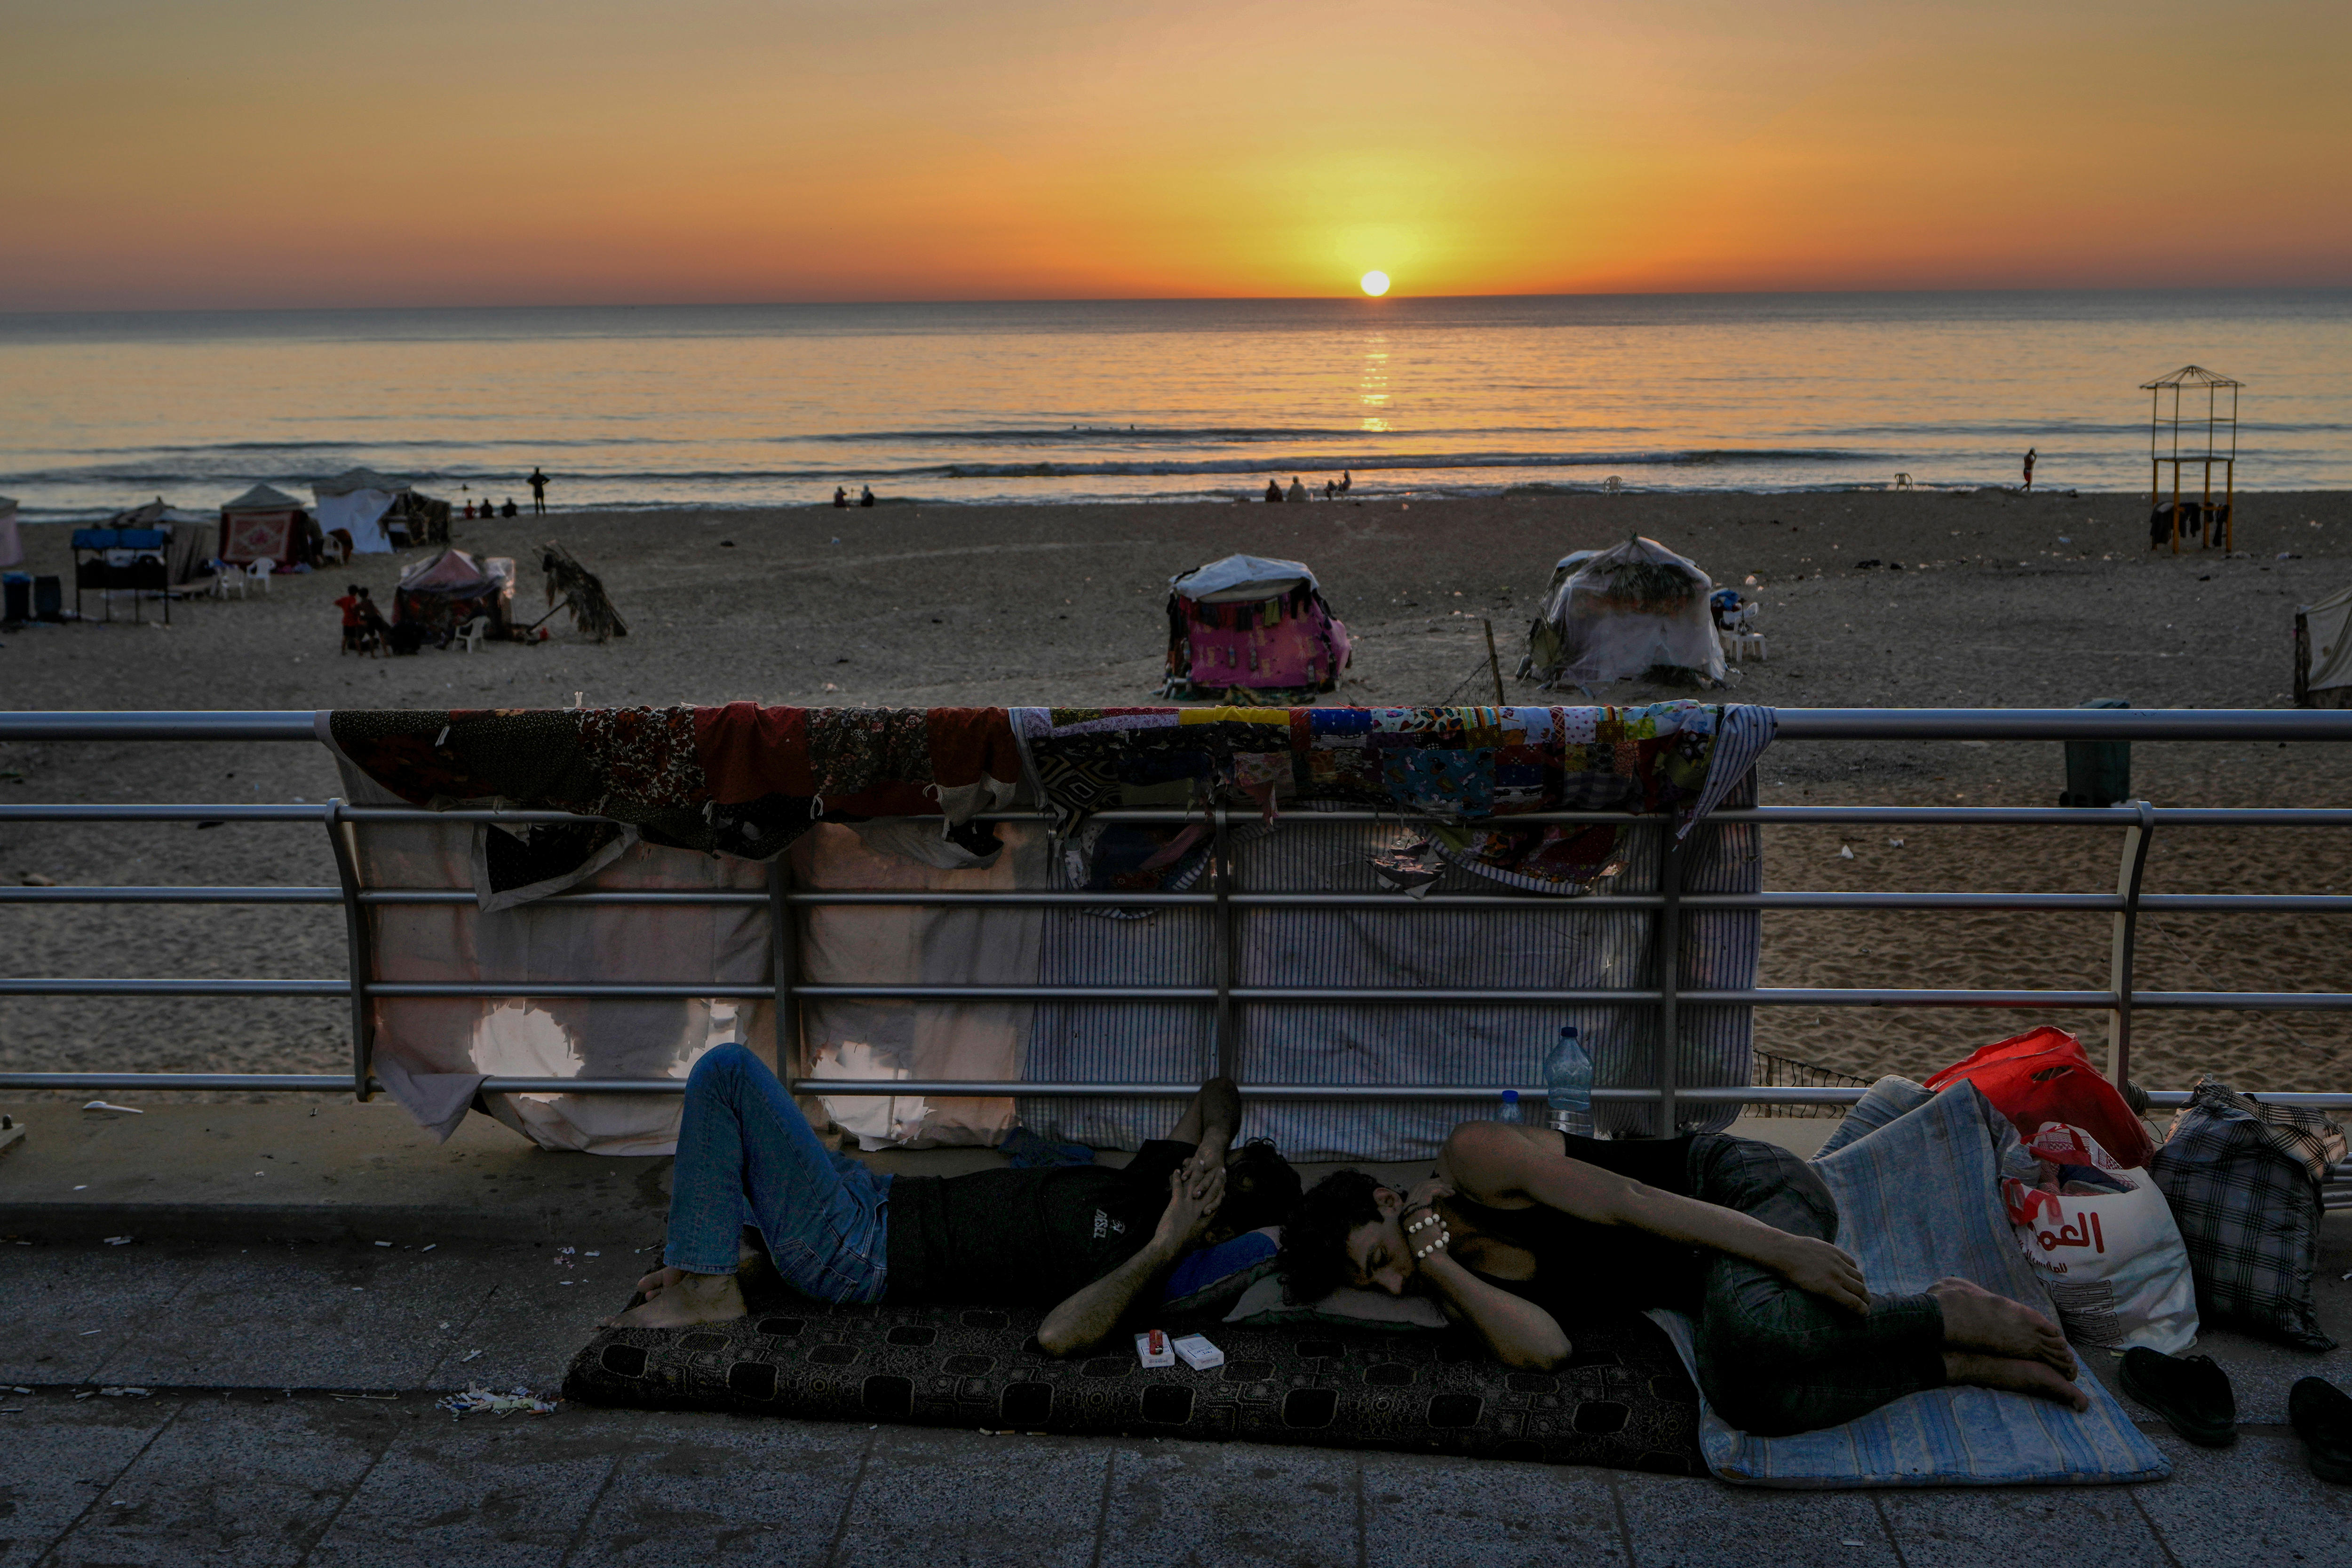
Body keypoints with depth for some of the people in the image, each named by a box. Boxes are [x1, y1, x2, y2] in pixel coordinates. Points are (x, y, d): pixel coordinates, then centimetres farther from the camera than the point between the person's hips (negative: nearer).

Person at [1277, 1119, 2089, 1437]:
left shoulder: (1472, 1159, -13)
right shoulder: (1461, 1286, 6)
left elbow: (1624, 1201, -20)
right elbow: (1542, 1349, -13)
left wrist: (1783, 1253, -25)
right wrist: (1436, 1267, -16)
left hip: (1741, 1189, -6)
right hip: (1712, 1280, 6)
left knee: (1748, 1327, -40)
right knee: (1741, 1391, -29)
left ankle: (1955, 1315, -15)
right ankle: (1964, 1363, -15)